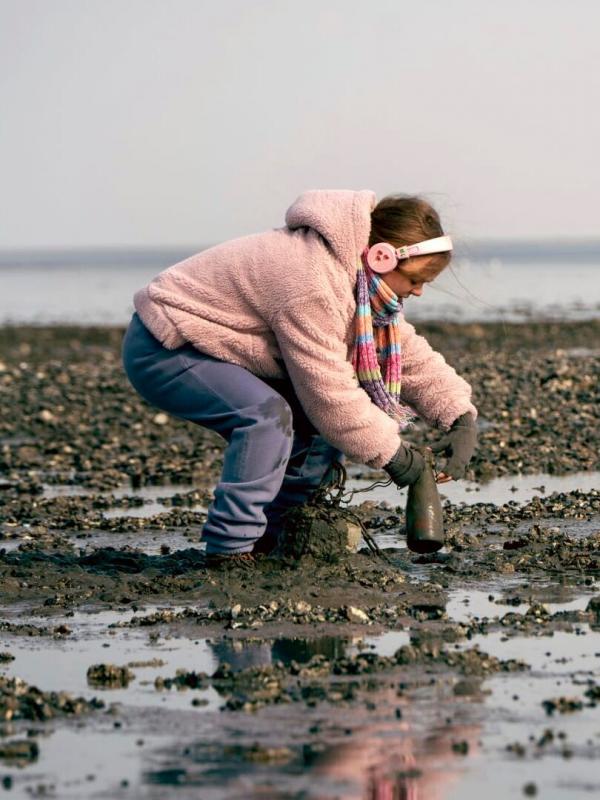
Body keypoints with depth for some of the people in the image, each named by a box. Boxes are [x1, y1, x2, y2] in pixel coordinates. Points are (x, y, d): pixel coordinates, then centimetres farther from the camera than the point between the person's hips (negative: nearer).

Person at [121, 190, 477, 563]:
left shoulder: (364, 277, 1)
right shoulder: (312, 285, -32)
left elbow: (408, 353, 7)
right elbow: (330, 393, -28)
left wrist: (461, 416, -3)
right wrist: (390, 451, -18)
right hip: (160, 350, -10)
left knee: (323, 421, 4)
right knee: (268, 415, -31)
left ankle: (270, 534, 11)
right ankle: (231, 549, -21)